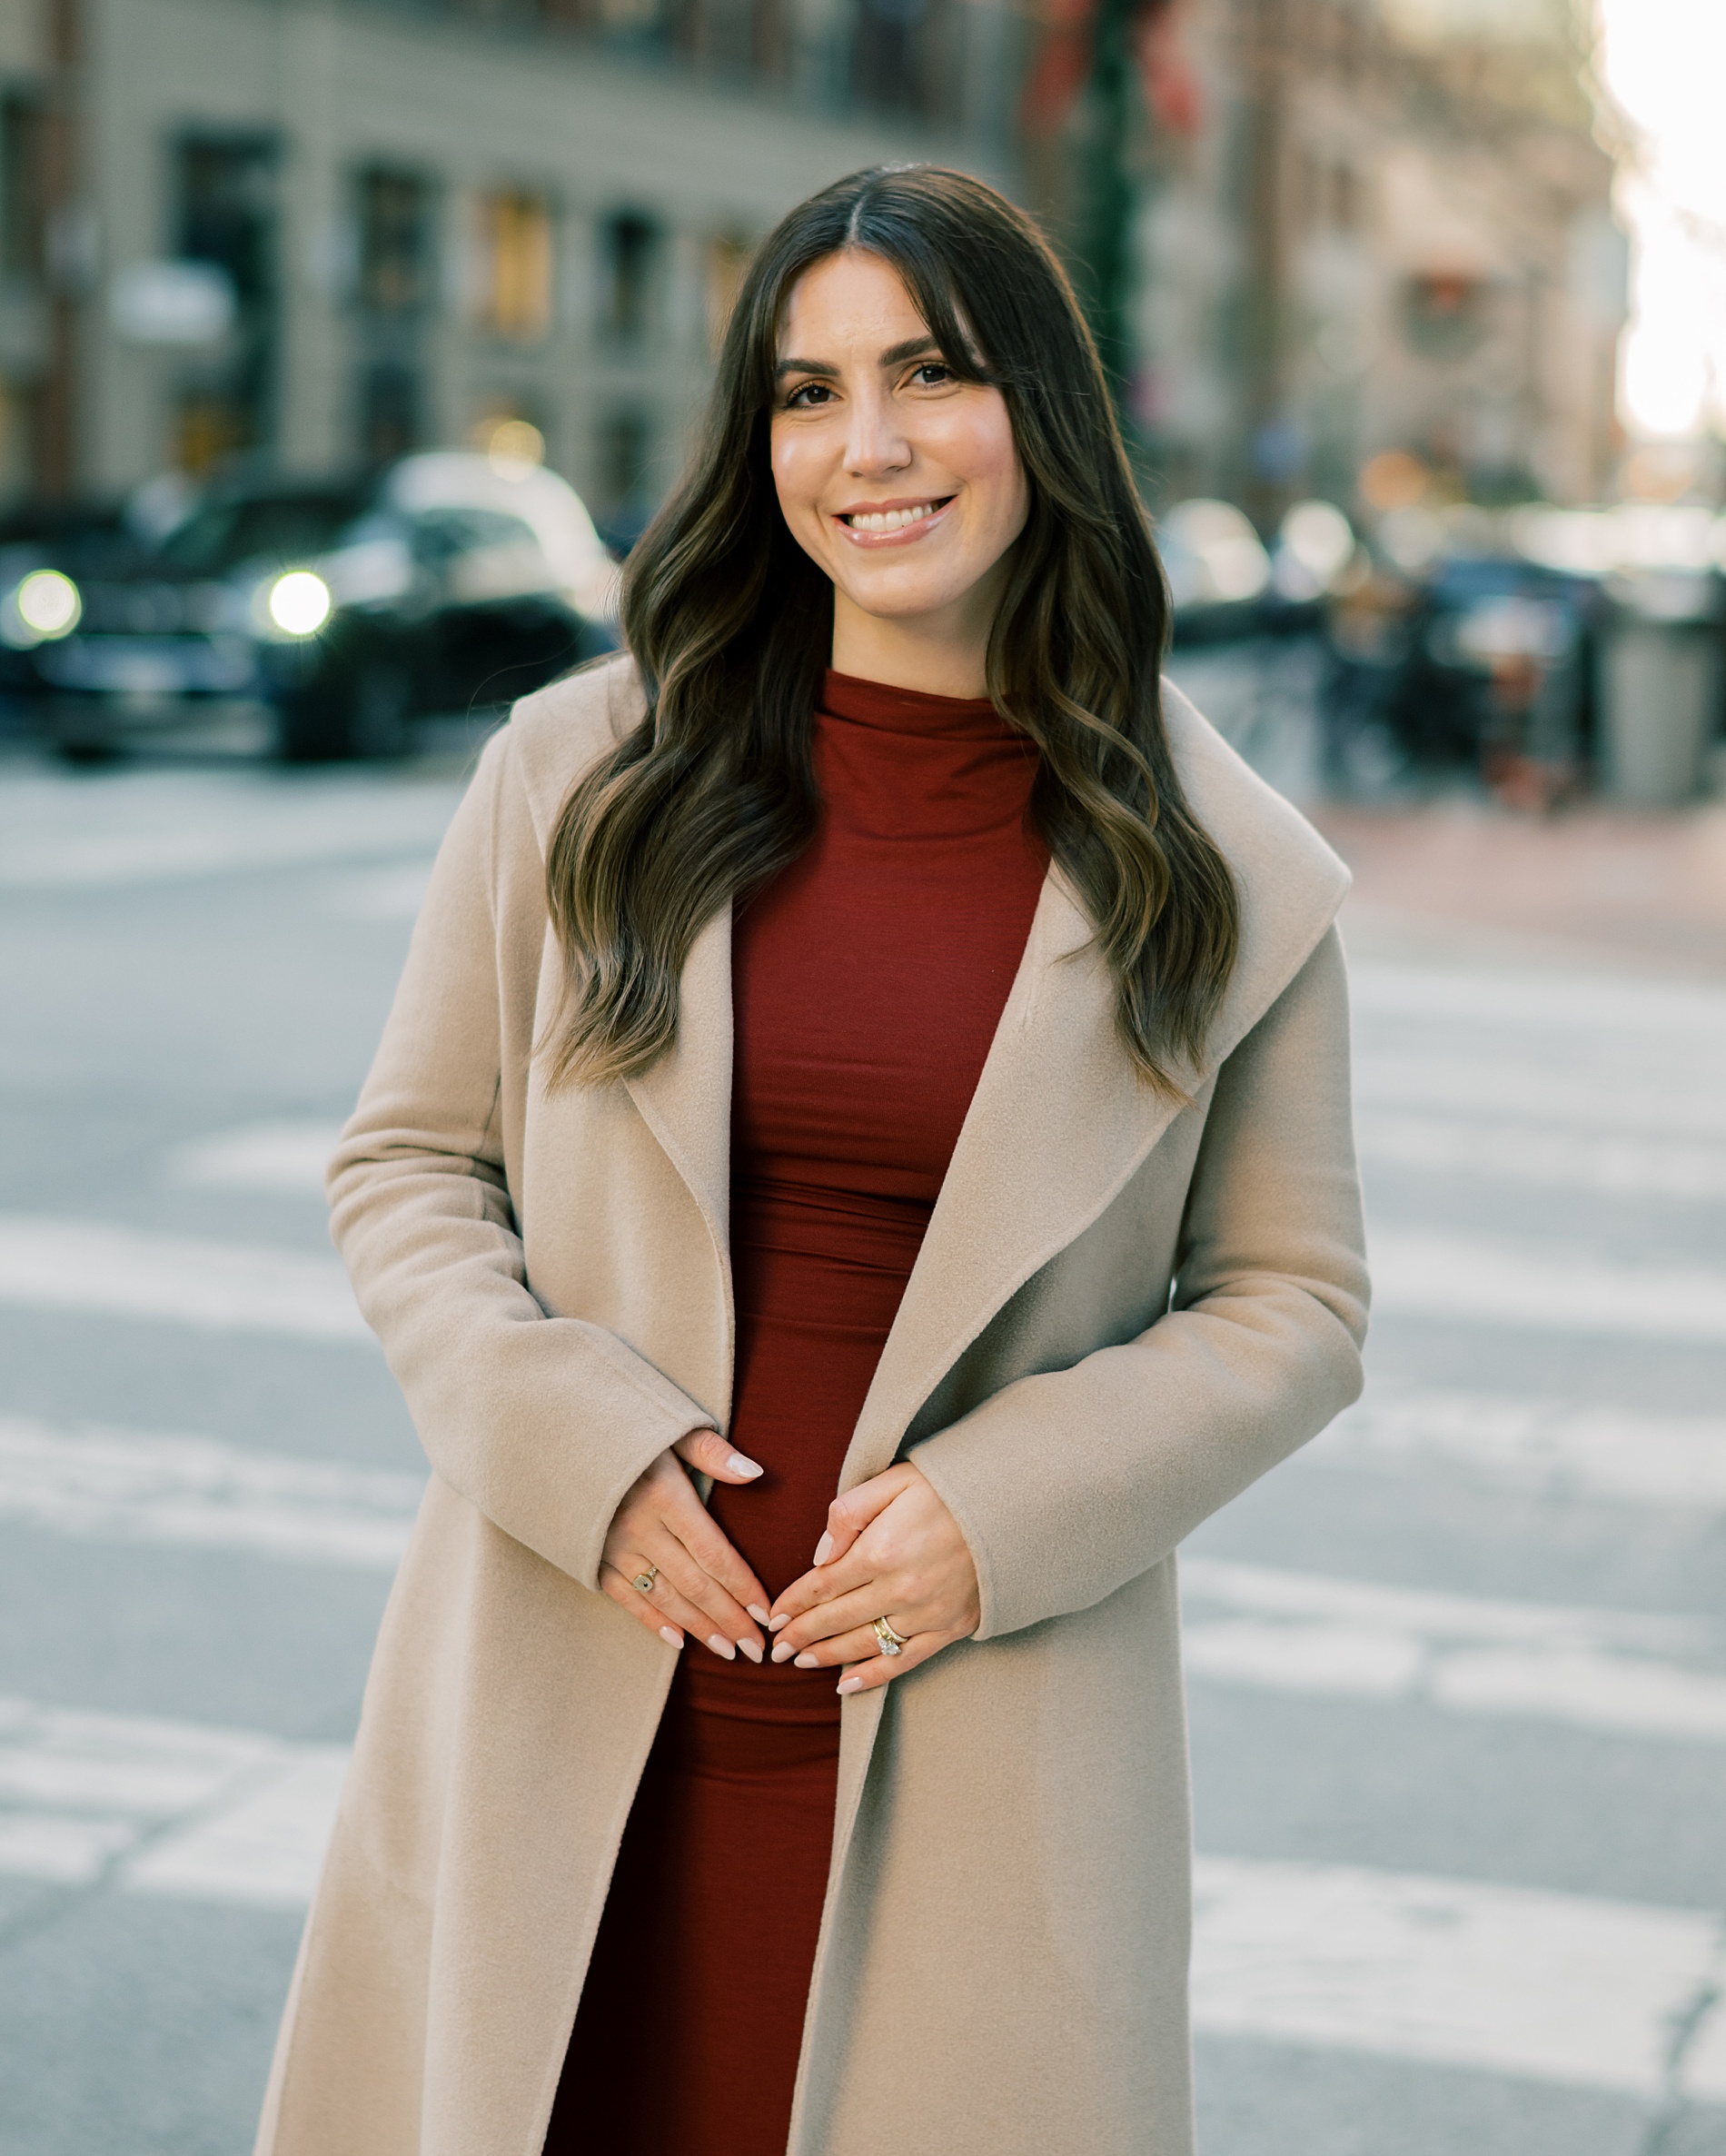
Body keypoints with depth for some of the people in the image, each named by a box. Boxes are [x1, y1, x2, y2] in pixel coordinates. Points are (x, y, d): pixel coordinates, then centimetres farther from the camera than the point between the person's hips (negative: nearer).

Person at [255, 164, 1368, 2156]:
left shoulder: (1218, 874, 1)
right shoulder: (581, 776, 4)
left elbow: (1289, 1302, 4)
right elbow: (407, 1166, 7)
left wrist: (1009, 1511, -11)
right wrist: (577, 1442, -9)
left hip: (967, 1760, -1)